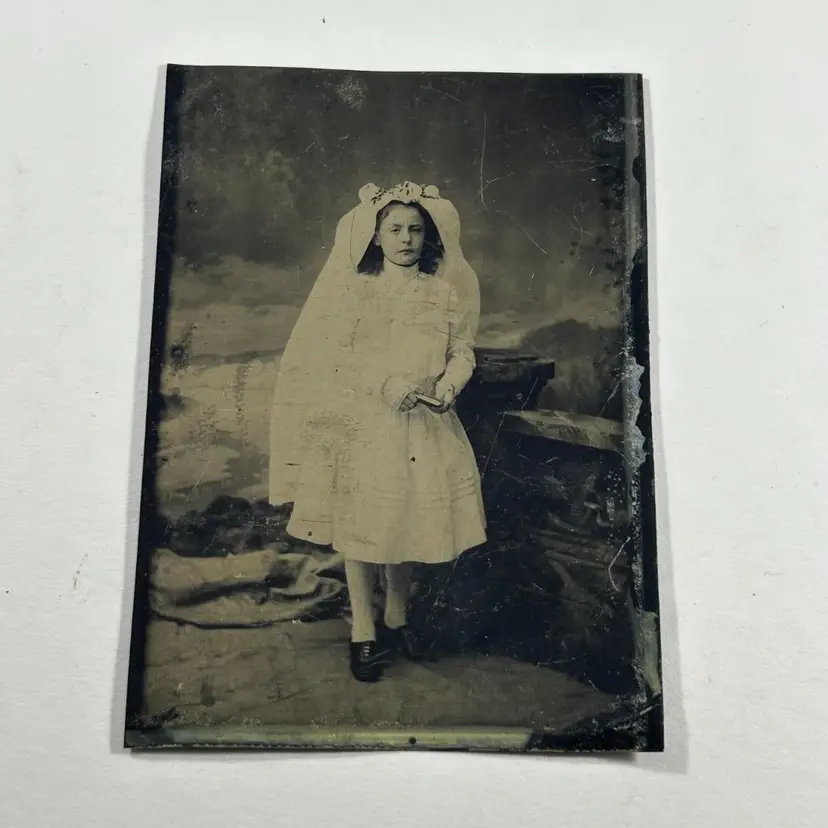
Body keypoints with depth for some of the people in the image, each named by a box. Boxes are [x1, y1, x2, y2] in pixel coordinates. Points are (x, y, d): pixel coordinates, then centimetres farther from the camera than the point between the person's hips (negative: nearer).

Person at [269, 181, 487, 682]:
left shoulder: (445, 293, 8)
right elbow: (330, 354, -4)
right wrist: (384, 383, -17)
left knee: (409, 524, 8)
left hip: (425, 424, 2)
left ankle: (396, 620, 29)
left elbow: (463, 352, 7)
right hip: (362, 421, -1)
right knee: (361, 525, 2)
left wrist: (448, 385, -14)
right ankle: (364, 634, 17)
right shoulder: (353, 288, 2)